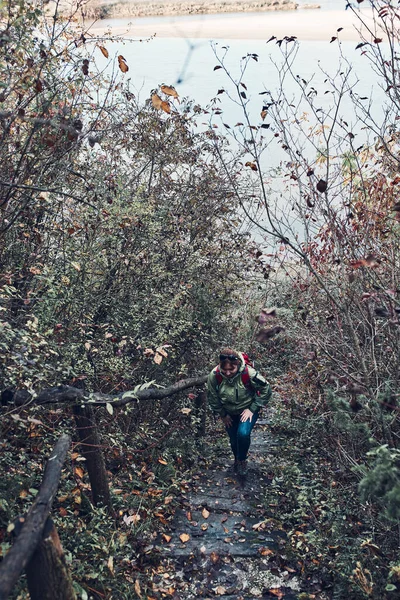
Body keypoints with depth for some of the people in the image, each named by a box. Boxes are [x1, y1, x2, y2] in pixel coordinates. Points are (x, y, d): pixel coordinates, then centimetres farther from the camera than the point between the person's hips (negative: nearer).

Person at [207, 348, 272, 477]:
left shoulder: (249, 373, -35)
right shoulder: (214, 376, -29)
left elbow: (266, 390, -18)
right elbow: (213, 398, -9)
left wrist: (252, 409, -17)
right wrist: (223, 414, -2)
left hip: (248, 410, -3)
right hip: (229, 413, 3)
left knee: (243, 434, -24)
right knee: (233, 439, 14)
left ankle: (242, 460, 6)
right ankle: (237, 460, 47)